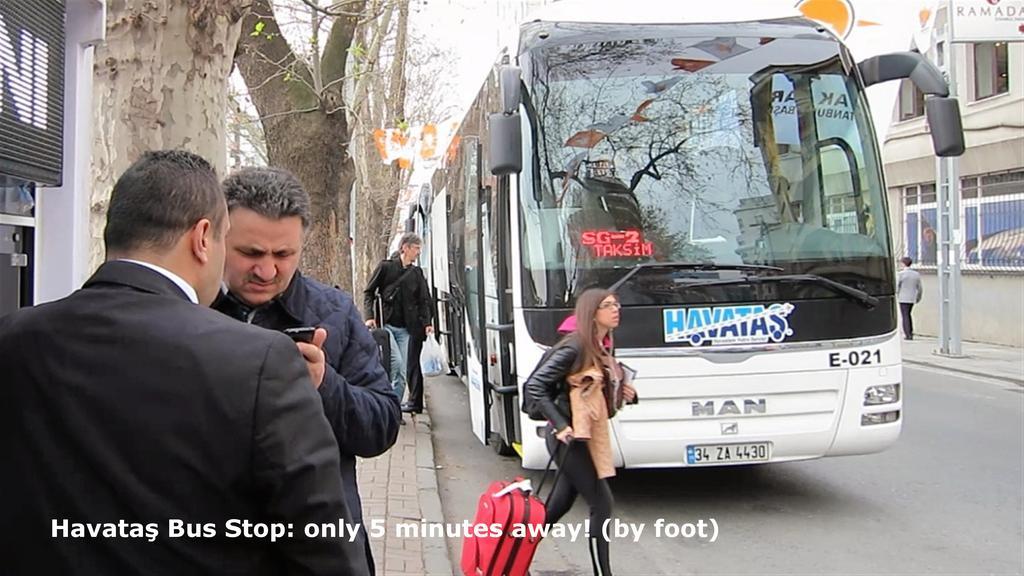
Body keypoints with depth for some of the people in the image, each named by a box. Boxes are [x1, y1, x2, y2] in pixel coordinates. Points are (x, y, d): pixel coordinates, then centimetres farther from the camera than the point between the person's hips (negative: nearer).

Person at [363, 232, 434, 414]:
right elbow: (369, 292, 4)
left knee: (411, 366, 3)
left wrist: (427, 322, -6)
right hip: (387, 325, -2)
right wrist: (369, 316, -6)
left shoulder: (417, 273, 9)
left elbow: (424, 300, 7)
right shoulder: (385, 267, 1)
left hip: (409, 328, 2)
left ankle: (414, 401, 13)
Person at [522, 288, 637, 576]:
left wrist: (626, 394, 1)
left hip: (587, 436, 9)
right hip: (569, 436, -9)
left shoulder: (603, 348, 10)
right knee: (602, 503, -6)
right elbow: (534, 385, -18)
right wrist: (560, 425, -25)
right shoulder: (575, 348, -16)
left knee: (560, 503, 15)